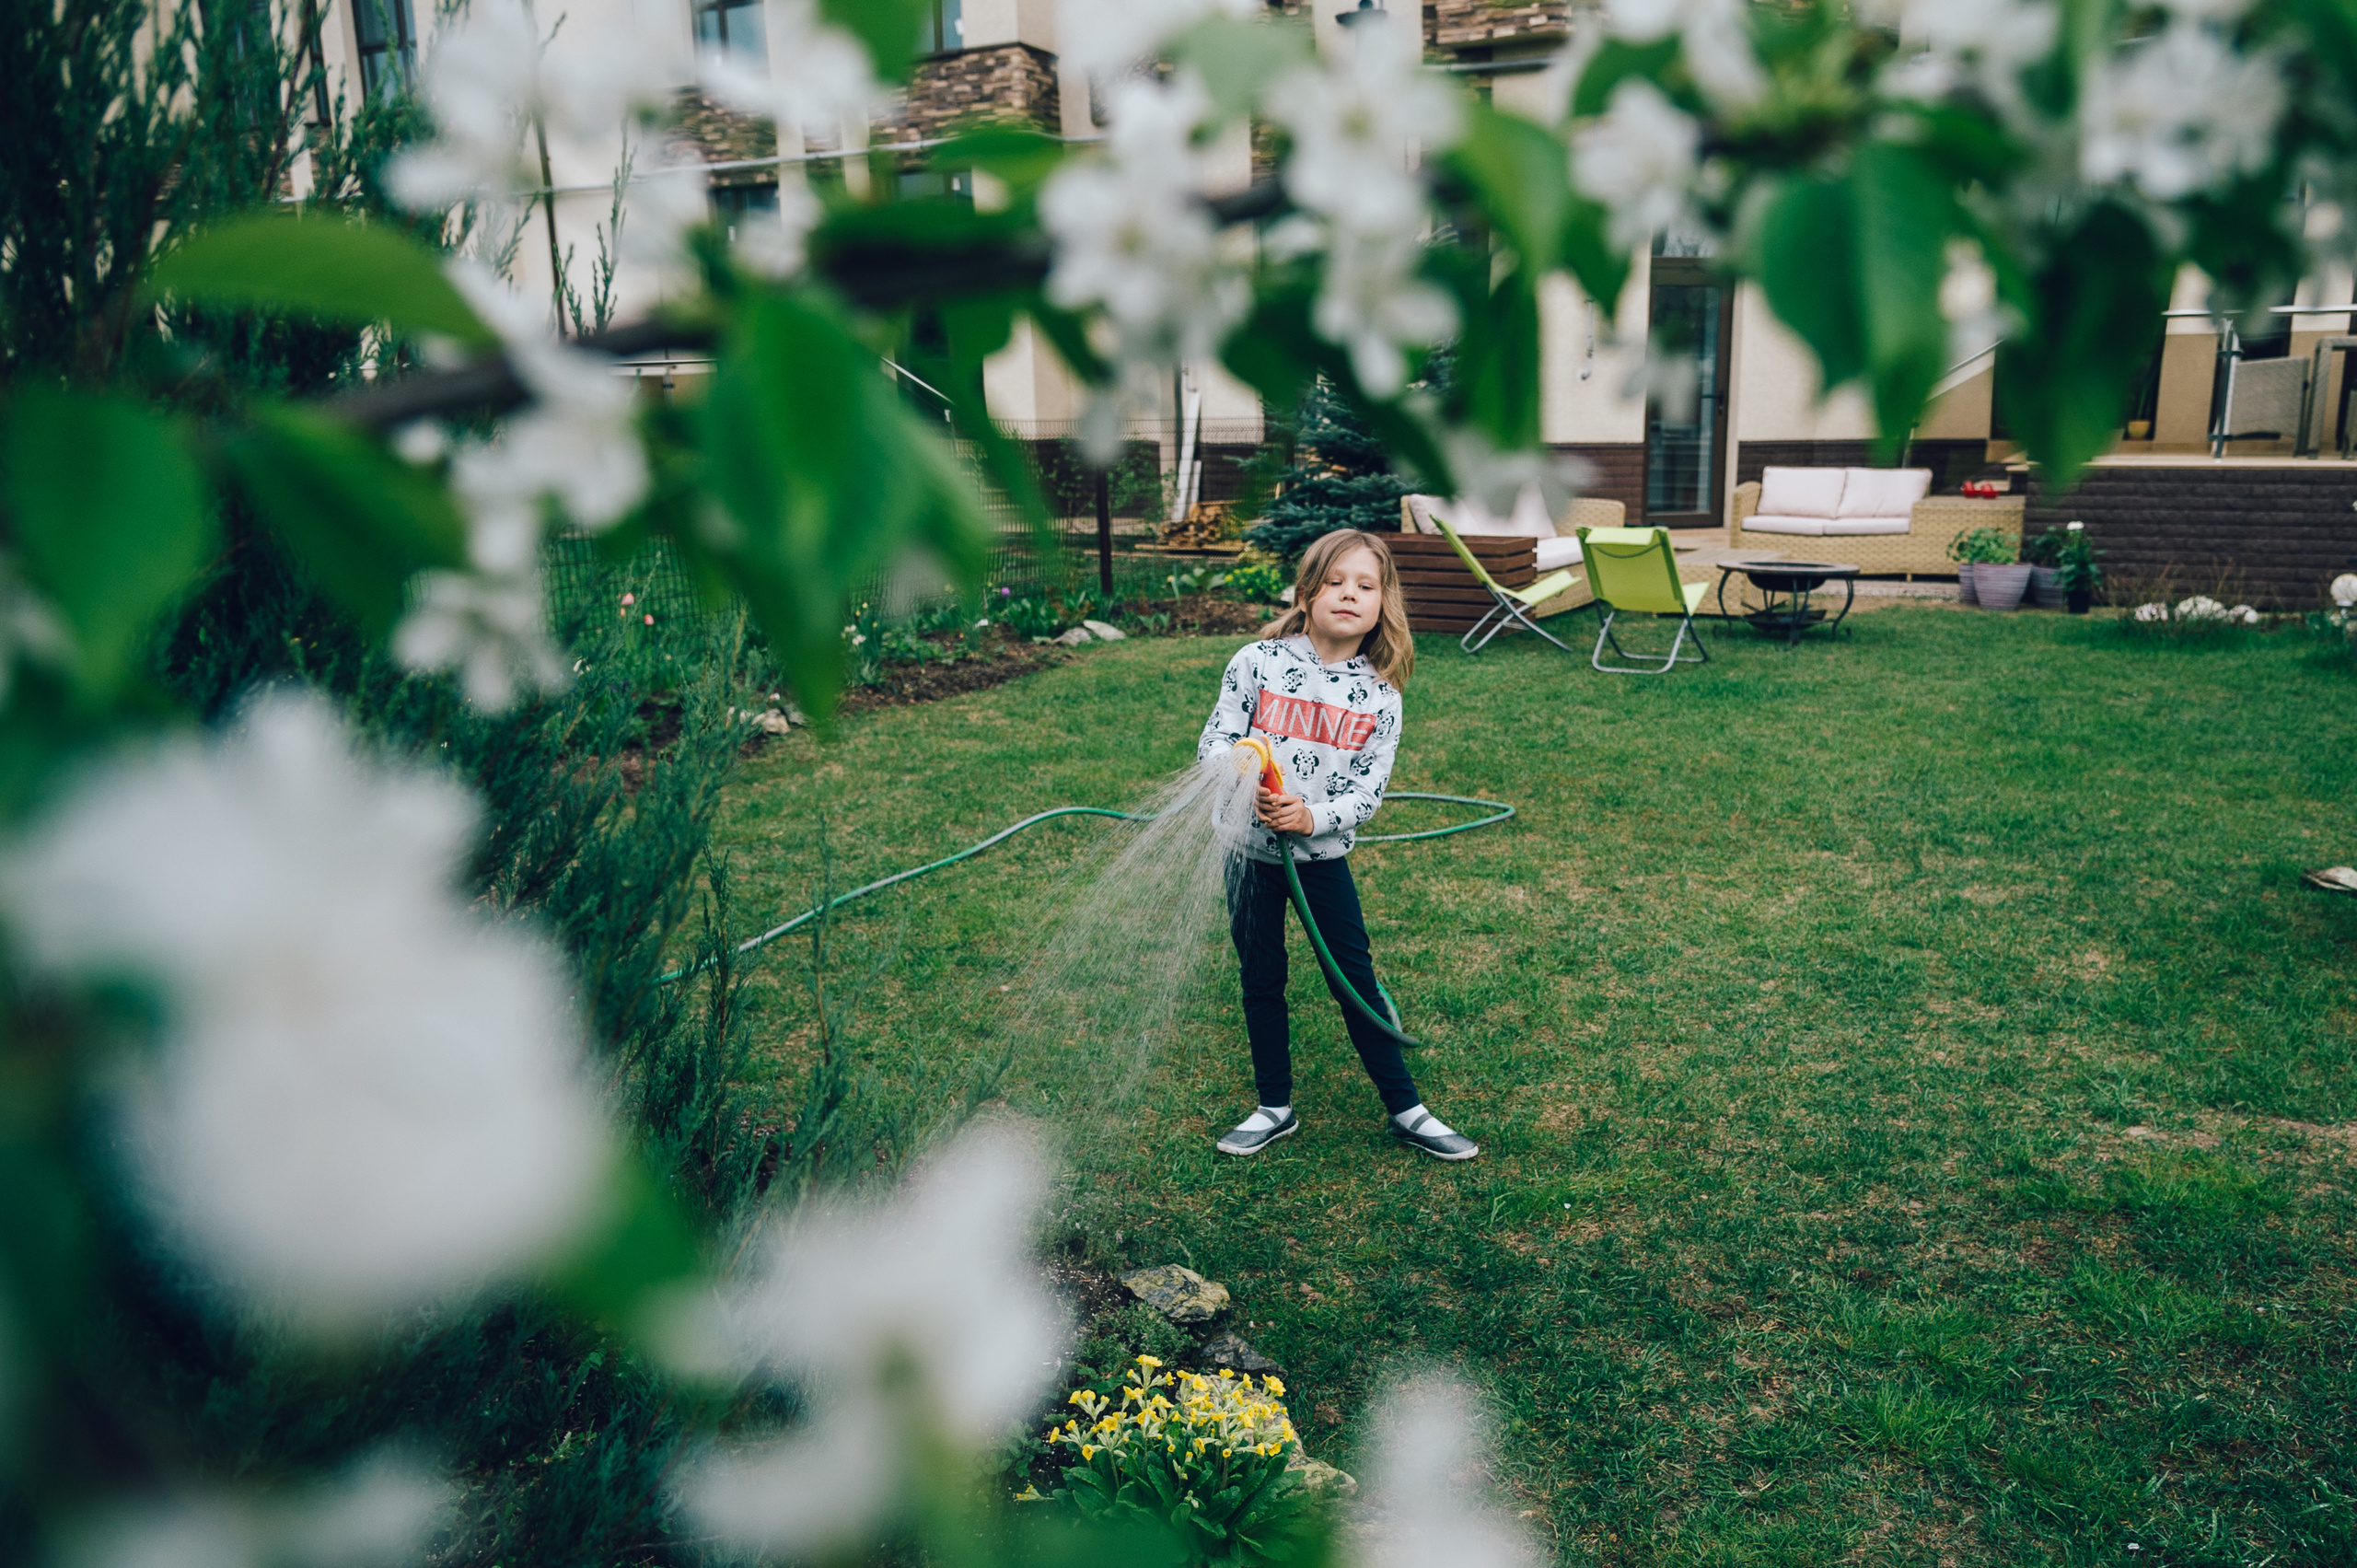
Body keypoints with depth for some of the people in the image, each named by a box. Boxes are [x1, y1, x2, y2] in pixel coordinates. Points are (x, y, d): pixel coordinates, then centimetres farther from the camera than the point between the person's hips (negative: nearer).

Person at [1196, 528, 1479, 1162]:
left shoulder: (1380, 695, -5)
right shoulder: (1257, 662, -8)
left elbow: (1370, 788, -6)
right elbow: (1215, 741, -7)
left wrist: (1313, 817, -23)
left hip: (1323, 851, 0)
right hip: (1250, 847, 0)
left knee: (1356, 978, 6)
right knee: (1262, 979, 11)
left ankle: (1405, 1110, 18)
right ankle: (1275, 1108, 26)